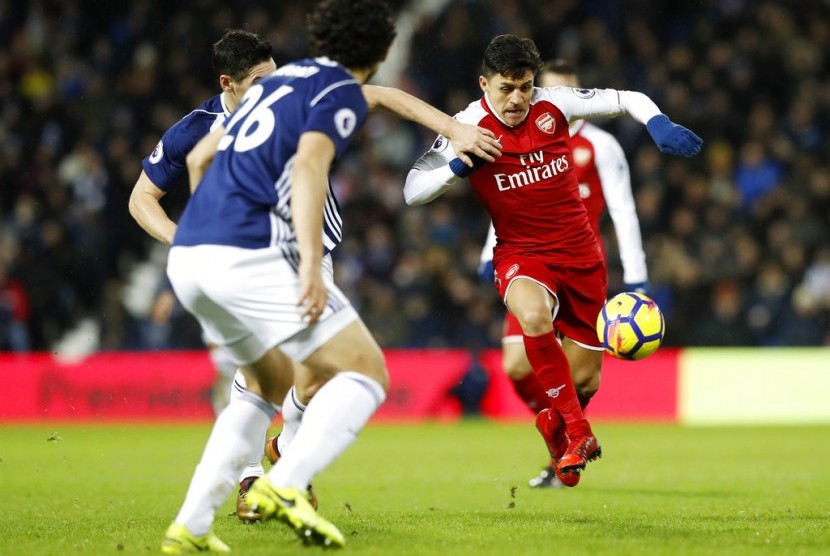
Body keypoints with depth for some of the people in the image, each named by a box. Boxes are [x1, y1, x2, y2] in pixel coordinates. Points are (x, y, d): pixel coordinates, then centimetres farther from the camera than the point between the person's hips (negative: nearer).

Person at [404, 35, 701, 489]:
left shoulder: (553, 105, -5)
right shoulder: (469, 126, -11)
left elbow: (627, 100, 4)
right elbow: (413, 191, -12)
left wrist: (659, 125, -16)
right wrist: (461, 165, -28)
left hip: (580, 251, 3)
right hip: (521, 253, -3)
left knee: (585, 375, 5)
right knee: (533, 314, -38)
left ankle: (553, 423, 42)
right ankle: (577, 433, -24)